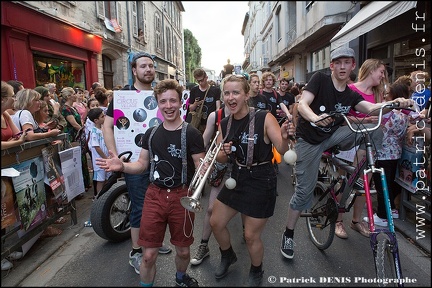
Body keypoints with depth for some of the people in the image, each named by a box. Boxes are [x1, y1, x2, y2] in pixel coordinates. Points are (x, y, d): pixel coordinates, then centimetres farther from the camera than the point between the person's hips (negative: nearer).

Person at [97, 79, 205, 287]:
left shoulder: (191, 134, -10)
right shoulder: (151, 133, 3)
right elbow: (142, 165, 10)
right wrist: (122, 166, -9)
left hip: (182, 196, -2)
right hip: (154, 195, 2)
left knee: (183, 251, 16)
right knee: (148, 255, 6)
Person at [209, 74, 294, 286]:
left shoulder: (264, 118, -17)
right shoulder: (224, 124, 0)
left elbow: (283, 151, -18)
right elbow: (221, 160, 6)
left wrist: (284, 138, -39)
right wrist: (224, 152, -16)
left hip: (261, 182, -6)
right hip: (237, 179, 6)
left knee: (251, 236, 7)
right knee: (215, 223, 15)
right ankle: (228, 256, 47)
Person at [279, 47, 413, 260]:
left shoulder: (351, 96, 4)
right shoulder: (320, 79, -9)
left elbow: (370, 108, -13)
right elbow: (302, 104, -22)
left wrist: (395, 103, -33)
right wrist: (315, 118, -43)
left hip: (332, 135, 4)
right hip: (309, 140, -4)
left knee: (374, 132, -18)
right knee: (304, 191, -4)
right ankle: (288, 234, 16)